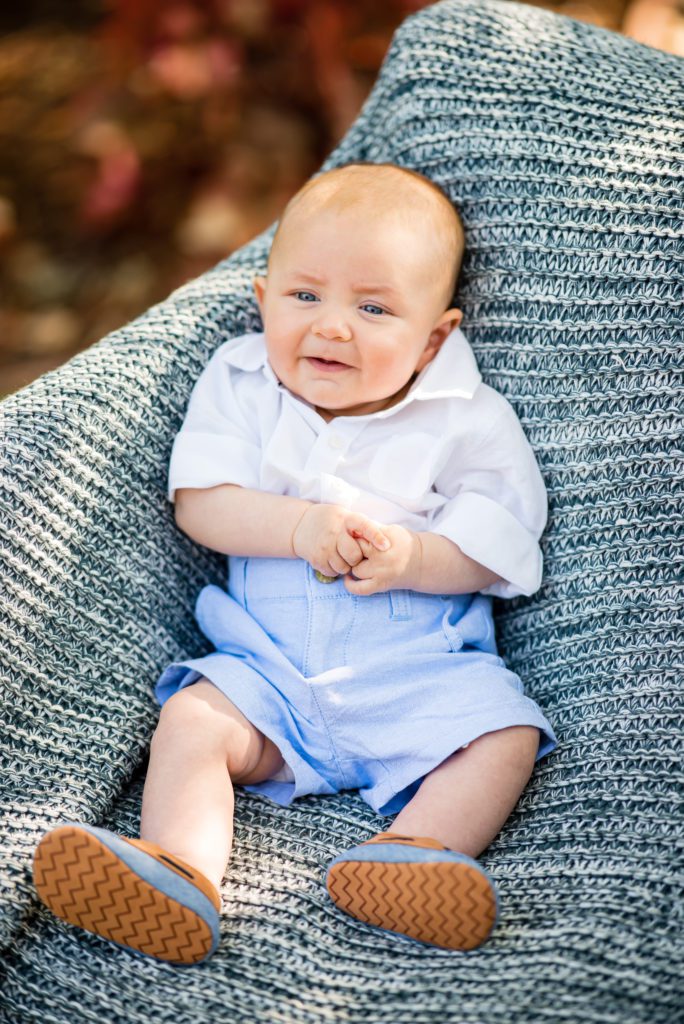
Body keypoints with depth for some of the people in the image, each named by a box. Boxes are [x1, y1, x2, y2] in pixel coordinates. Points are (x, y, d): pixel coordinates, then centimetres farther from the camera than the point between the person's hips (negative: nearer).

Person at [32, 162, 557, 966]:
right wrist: (301, 526, -21)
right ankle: (181, 873, -38)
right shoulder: (241, 386, 5)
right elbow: (200, 506, -5)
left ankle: (413, 852, -40)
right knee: (191, 718, -22)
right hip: (269, 663, 1)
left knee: (504, 735, -24)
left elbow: (495, 555, -3)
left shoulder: (467, 422, -1)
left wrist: (411, 556, -23)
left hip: (421, 667, -1)